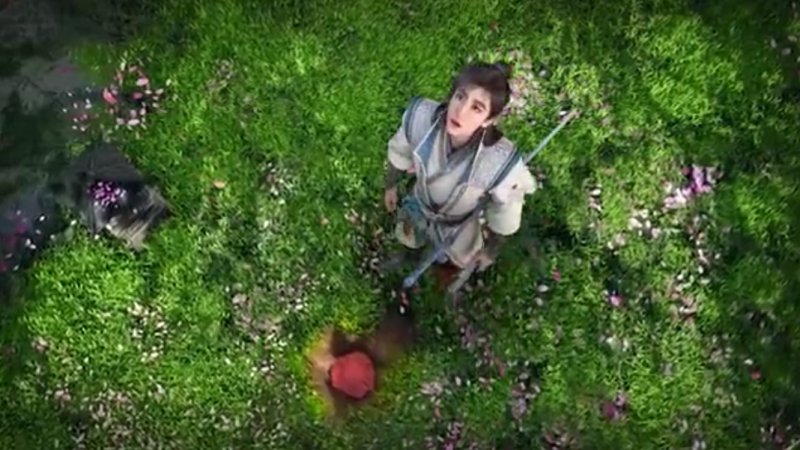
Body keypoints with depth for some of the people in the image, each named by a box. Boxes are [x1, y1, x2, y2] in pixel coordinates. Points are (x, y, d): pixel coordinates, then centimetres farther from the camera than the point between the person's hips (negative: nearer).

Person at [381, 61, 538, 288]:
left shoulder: (502, 162, -44)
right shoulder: (420, 115, -38)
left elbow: (505, 217, -22)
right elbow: (400, 153, -13)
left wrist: (491, 251, -5)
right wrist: (390, 186, 5)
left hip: (460, 228, -2)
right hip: (419, 206, 2)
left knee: (453, 264, 32)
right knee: (410, 241, 36)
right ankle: (410, 255, 74)